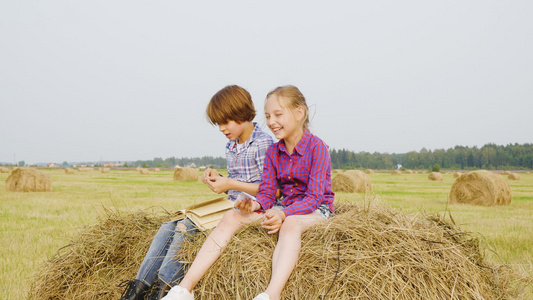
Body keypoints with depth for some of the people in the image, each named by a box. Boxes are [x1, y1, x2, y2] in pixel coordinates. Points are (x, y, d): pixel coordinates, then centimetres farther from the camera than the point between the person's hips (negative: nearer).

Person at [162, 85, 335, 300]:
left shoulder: (316, 147, -13)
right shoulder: (273, 152, 7)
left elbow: (314, 196, -20)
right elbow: (266, 194, 2)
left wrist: (283, 213, -36)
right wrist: (255, 205, -23)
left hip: (316, 210, -6)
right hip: (285, 208, 6)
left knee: (290, 223, -42)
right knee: (231, 217, -16)